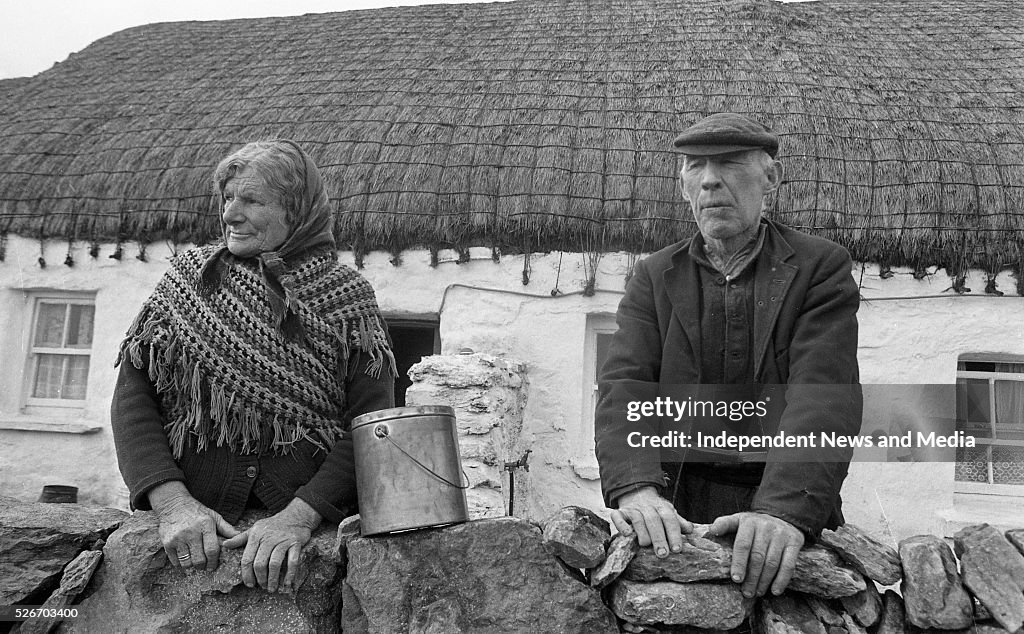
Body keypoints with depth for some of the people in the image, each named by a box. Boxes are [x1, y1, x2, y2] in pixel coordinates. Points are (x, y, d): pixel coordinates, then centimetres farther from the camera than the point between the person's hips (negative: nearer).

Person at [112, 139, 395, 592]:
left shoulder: (345, 294, 4)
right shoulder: (188, 276, 10)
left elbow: (372, 423, -5)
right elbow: (133, 393, 4)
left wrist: (301, 514, -18)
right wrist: (172, 501, -10)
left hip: (315, 525, -2)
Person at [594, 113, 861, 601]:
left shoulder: (821, 267, 6)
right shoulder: (653, 278, 11)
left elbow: (824, 394, -8)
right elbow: (624, 385, -2)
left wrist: (786, 509, -25)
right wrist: (635, 487, -22)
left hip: (794, 520, -1)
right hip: (676, 521, 1)